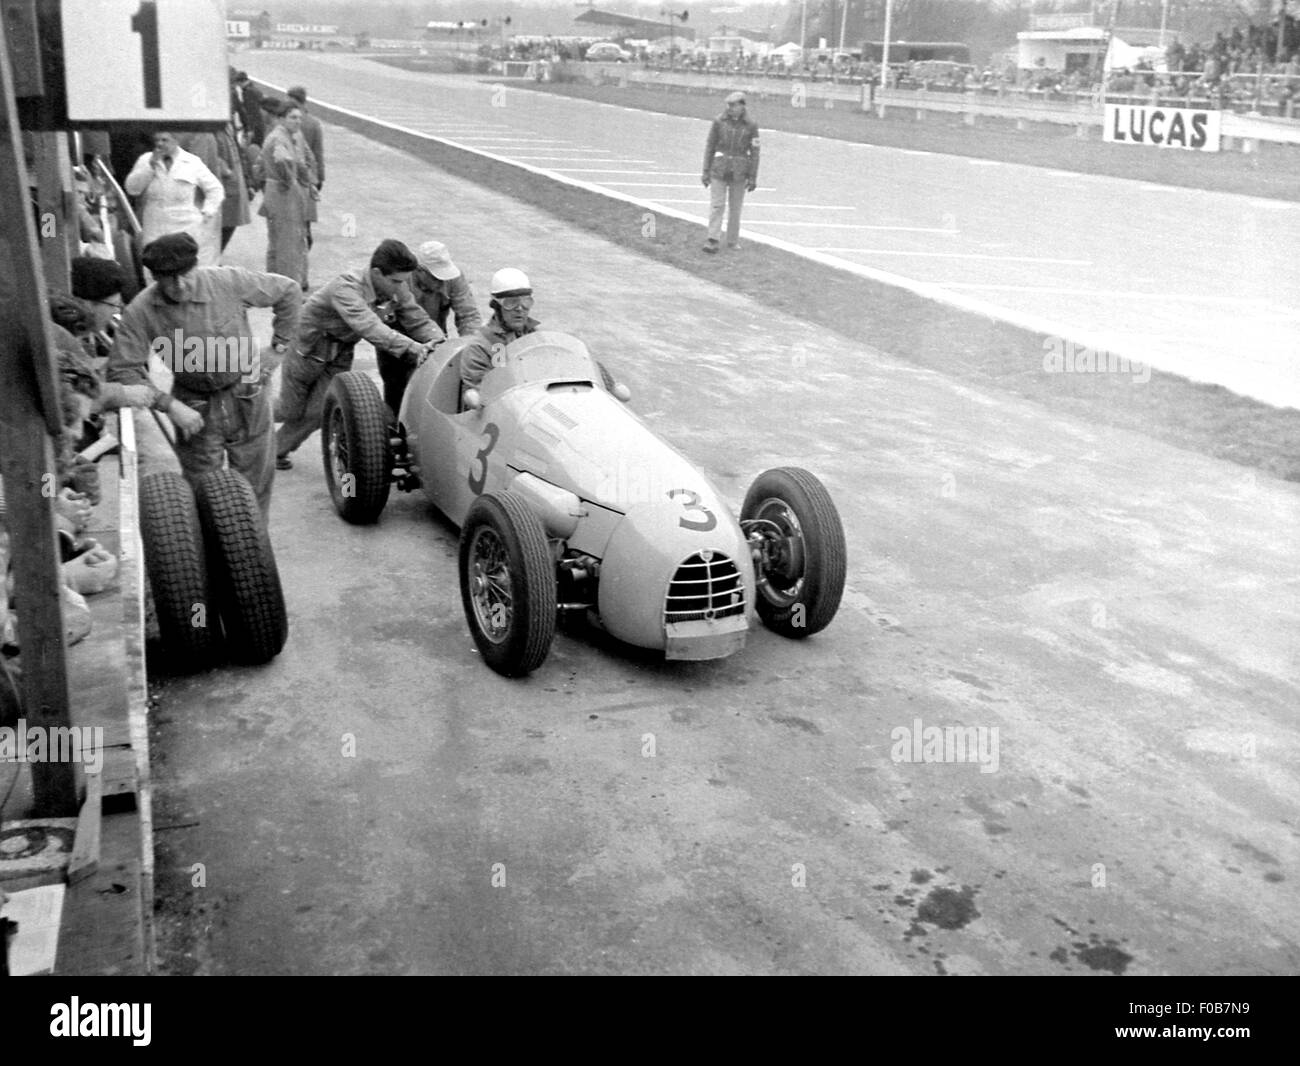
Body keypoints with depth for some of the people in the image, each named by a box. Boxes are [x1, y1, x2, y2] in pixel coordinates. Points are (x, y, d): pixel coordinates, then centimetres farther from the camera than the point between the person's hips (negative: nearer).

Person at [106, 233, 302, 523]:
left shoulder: (228, 281, -19)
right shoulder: (140, 312, -17)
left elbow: (288, 291, -5)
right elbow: (122, 371, -16)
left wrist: (279, 346, -1)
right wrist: (169, 405, -24)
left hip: (247, 398, 0)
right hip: (194, 409, 0)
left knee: (255, 487, 11)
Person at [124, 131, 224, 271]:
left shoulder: (193, 162, 6)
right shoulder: (145, 160, 12)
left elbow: (215, 189, 10)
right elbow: (132, 188, 2)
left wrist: (207, 213, 0)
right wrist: (151, 165, -5)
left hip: (188, 230, -2)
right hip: (154, 232, 2)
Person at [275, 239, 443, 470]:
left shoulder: (397, 290, -17)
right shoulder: (346, 288, -36)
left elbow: (419, 320, -13)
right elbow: (368, 327, -51)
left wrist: (438, 341, -35)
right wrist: (410, 346, -62)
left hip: (341, 354, 5)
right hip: (307, 348, -5)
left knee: (317, 413, 0)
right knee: (292, 411, 10)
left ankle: (278, 450, 25)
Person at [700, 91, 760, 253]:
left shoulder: (751, 125, -3)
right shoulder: (719, 121, -3)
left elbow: (754, 152, -1)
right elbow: (710, 146, 2)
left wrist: (753, 177, -4)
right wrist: (706, 171, -1)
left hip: (739, 172, 0)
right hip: (719, 169, 0)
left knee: (735, 207, 6)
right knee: (716, 204, -7)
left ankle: (733, 241, 16)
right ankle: (713, 240, -7)